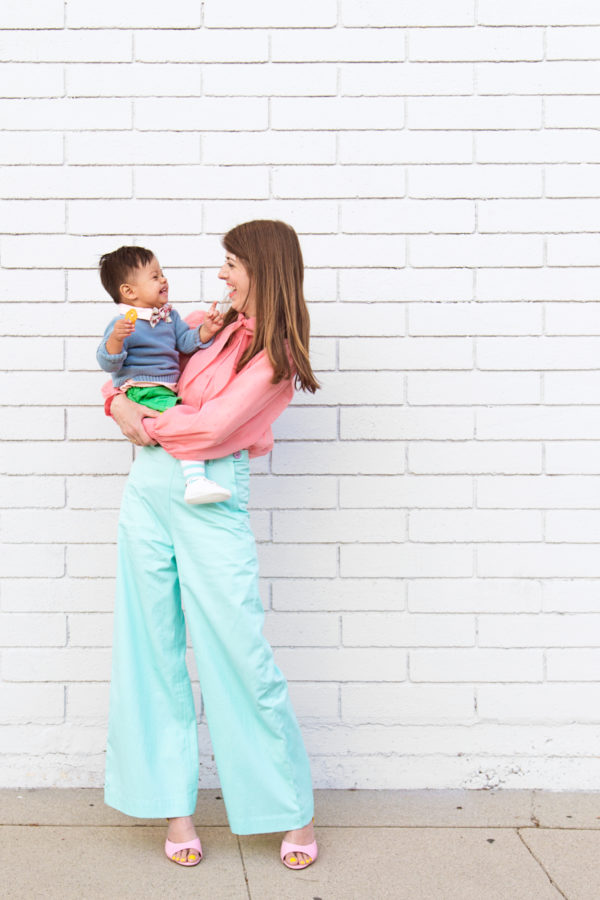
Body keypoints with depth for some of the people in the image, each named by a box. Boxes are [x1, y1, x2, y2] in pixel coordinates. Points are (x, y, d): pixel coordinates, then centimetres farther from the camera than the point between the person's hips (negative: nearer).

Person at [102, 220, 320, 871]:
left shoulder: (276, 354, -5)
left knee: (242, 655, -6)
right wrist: (116, 397, 6)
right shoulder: (211, 326, 15)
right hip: (149, 489, 7)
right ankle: (175, 807, 16)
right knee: (154, 651, 6)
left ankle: (295, 811, 10)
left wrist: (144, 423, -2)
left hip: (211, 500, -6)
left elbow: (210, 426, -15)